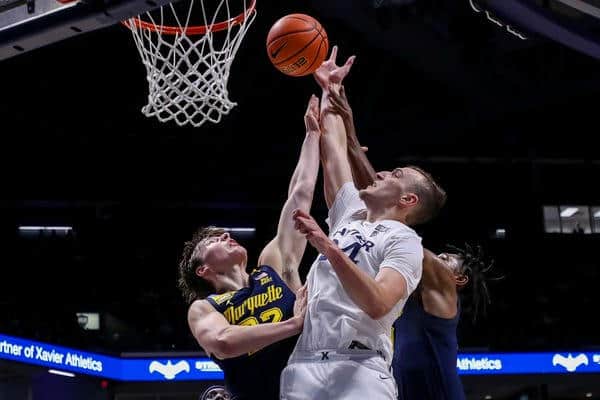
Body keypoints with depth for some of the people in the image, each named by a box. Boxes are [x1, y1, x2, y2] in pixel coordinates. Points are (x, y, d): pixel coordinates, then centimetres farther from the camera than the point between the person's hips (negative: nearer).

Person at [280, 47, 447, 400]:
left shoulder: (404, 240, 2)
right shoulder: (351, 214, 22)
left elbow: (378, 304, -16)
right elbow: (333, 147, 31)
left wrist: (330, 249, -24)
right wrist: (329, 88, 38)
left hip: (359, 368, -6)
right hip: (303, 365, 6)